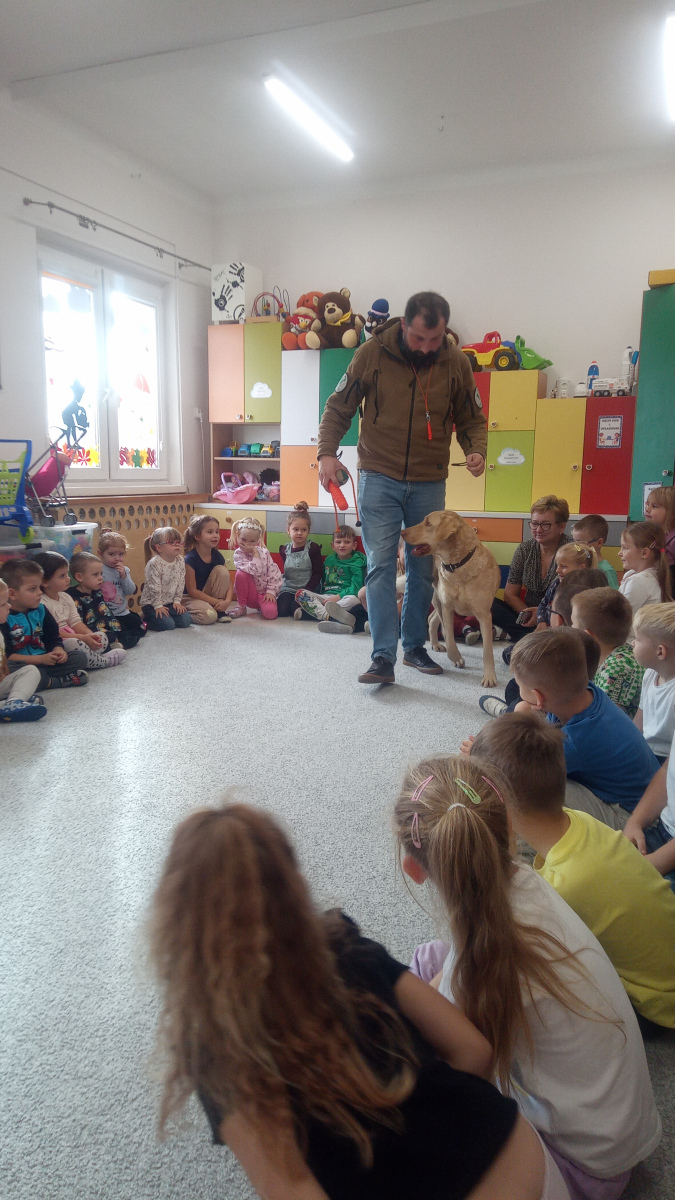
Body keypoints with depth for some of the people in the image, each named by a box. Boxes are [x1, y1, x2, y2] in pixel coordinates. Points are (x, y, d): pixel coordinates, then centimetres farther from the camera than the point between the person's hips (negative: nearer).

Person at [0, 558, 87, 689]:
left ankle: (44, 679, -22)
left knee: (79, 657, -5)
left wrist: (58, 650, -11)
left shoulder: (40, 610, 9)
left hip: (43, 661, 6)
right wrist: (41, 659, -22)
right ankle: (55, 682, -24)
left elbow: (53, 638, 13)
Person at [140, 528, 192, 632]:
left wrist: (177, 601, 0)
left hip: (170, 602, 6)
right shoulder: (154, 564, -20)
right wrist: (158, 606, -17)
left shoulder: (180, 561, -1)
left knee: (186, 621, -9)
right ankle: (146, 619, 6)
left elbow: (181, 583, 5)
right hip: (151, 602, -6)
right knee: (168, 624, -21)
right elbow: (154, 587, -18)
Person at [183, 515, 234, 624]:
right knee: (209, 616, -34)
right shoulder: (190, 559, -21)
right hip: (191, 598, -6)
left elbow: (229, 582, -1)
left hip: (209, 594, 6)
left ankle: (220, 611, -8)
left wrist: (227, 601, -21)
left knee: (221, 570, -16)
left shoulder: (217, 555, -3)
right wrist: (217, 602, -21)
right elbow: (192, 591, -19)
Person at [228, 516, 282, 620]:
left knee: (270, 613, -28)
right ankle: (241, 607, -11)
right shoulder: (239, 554, -11)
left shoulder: (264, 552, -2)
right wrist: (255, 553, -22)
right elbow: (255, 571, -25)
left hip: (265, 593, 2)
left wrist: (271, 591, -10)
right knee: (241, 574, -30)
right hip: (250, 595, -2)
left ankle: (261, 606, 13)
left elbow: (273, 571, -2)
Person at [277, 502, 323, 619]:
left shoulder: (313, 548, -2)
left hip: (308, 589, -5)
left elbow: (317, 573, -5)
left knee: (295, 605, -34)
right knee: (280, 610, -19)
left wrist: (305, 591, -14)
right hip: (288, 588, 5)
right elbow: (282, 573, 13)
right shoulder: (285, 550, 8)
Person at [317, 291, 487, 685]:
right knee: (381, 566, -8)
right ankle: (384, 658, -5)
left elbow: (472, 419, 8)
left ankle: (415, 646, 26)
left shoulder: (456, 362, -2)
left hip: (429, 483, 3)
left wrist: (477, 450, -12)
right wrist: (327, 450, -12)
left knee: (423, 569, 10)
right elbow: (339, 407, 2)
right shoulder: (372, 353, -7)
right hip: (380, 478, -2)